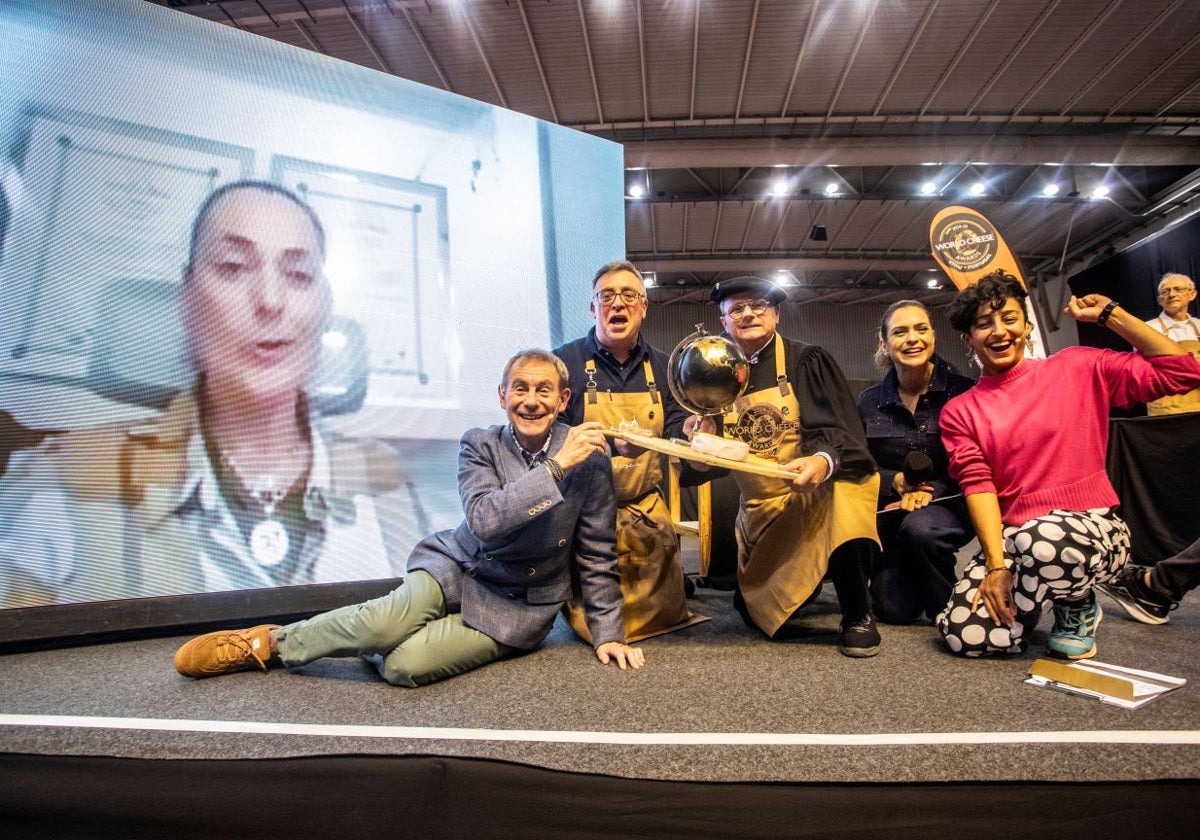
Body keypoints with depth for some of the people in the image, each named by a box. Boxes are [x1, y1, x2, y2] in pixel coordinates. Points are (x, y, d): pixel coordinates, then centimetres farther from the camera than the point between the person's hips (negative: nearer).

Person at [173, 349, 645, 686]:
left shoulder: (589, 458, -10)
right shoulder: (479, 445, -7)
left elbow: (597, 556, -3)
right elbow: (485, 521, -23)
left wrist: (607, 633, -4)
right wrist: (556, 466, -29)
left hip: (518, 607, -1)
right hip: (458, 565, 1)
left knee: (405, 665, -25)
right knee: (390, 619, -30)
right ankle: (269, 643, -4)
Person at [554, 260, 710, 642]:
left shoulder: (661, 366, 9)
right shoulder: (565, 363, -7)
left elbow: (671, 426, 5)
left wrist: (687, 428, -20)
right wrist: (612, 443, -30)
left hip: (647, 506, 5)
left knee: (666, 613, 5)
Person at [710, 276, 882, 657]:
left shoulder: (805, 360, -1)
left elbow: (837, 429, -13)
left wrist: (823, 461, -35)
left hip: (817, 492, -3)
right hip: (760, 508, 4)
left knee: (840, 493, -38)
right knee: (755, 612, -4)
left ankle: (857, 616, -16)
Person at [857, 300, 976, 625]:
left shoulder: (963, 391, -7)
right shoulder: (869, 402, 2)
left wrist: (929, 491, -23)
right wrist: (896, 482, -16)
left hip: (948, 502, -2)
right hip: (891, 508, 3)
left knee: (920, 527, -37)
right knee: (895, 611, -6)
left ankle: (949, 610, -7)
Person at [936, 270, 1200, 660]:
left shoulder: (1076, 369, 4)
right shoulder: (959, 412, 6)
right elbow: (977, 484, -6)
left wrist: (1110, 314, 0)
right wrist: (997, 565, -17)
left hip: (1091, 527, -2)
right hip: (1010, 539, 2)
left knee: (1043, 543, -40)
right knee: (964, 635, -20)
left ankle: (1077, 606, -1)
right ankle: (1035, 590, 15)